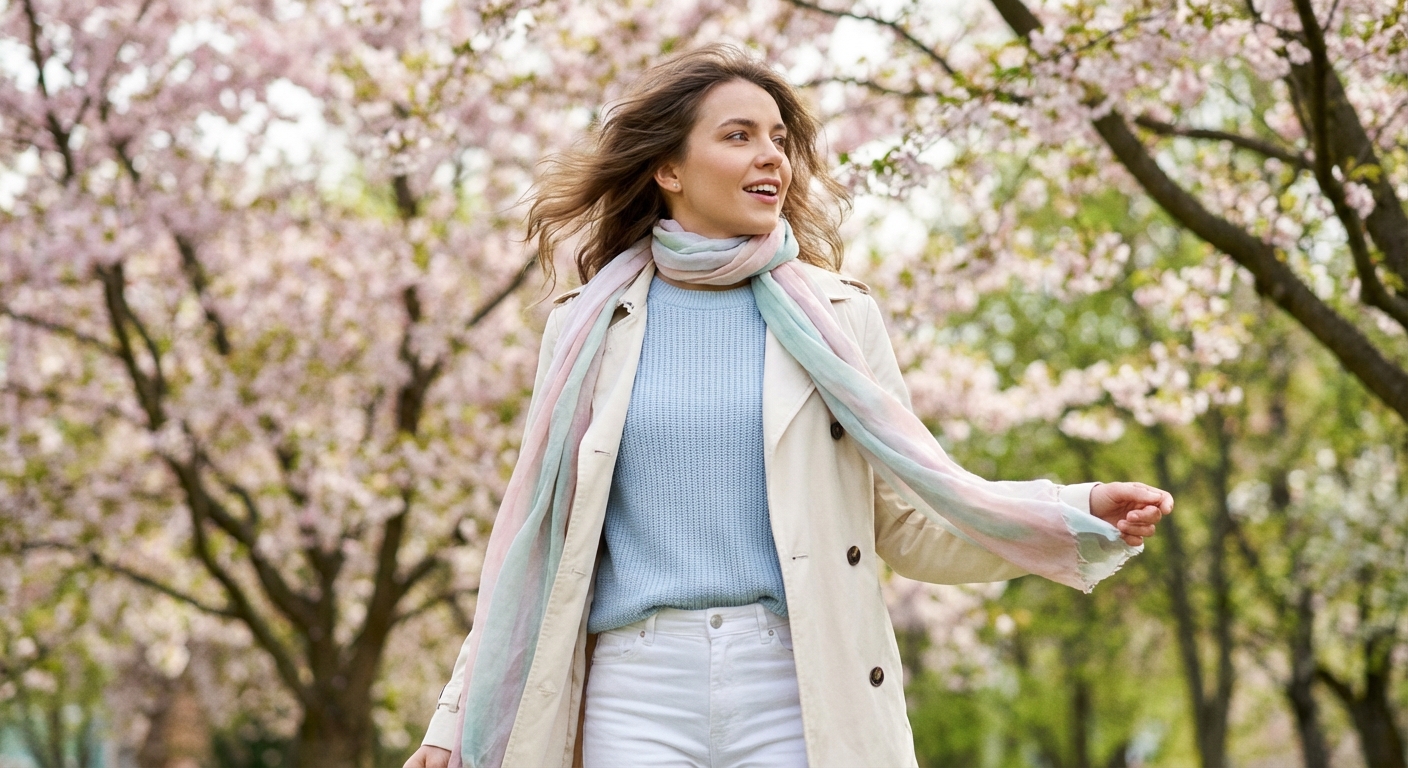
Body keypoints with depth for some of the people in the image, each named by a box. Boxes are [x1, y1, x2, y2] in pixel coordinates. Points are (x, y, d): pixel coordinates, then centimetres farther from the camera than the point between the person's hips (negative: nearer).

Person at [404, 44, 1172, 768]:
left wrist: (1080, 518, -4)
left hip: (800, 694, 0)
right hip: (638, 692, 0)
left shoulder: (835, 317, 9)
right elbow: (536, 542, 13)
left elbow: (907, 526, 9)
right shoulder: (588, 327, 10)